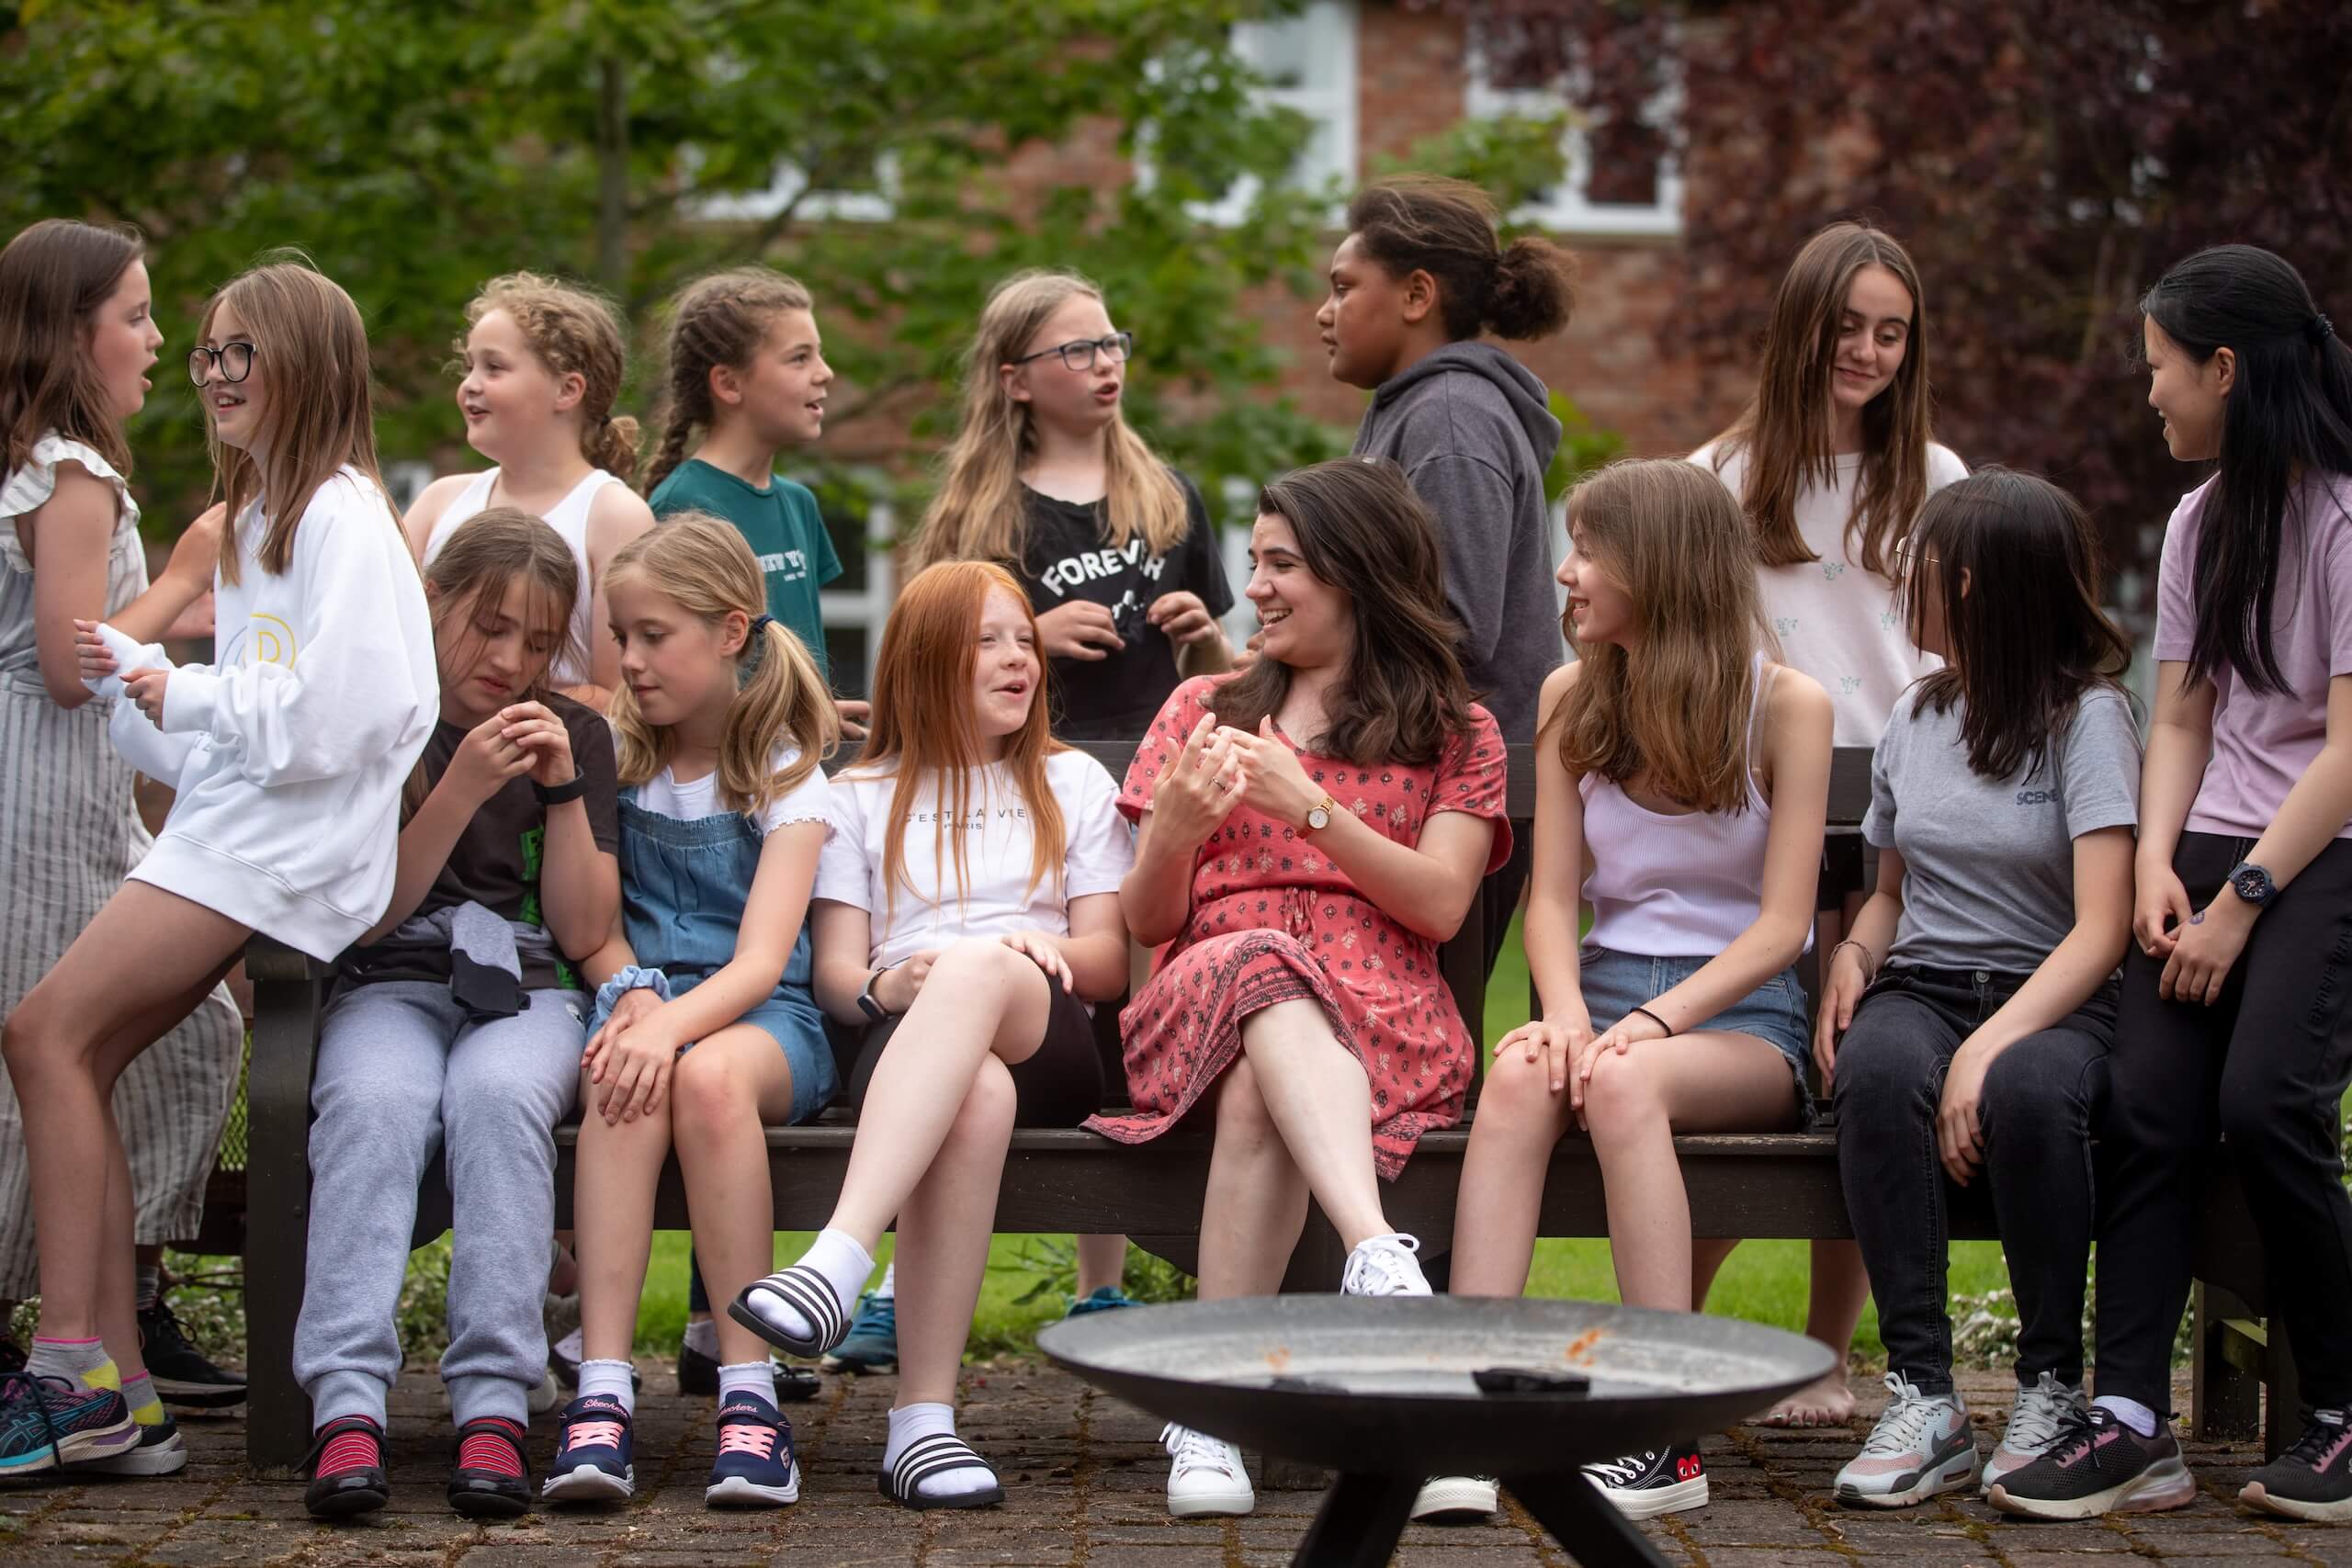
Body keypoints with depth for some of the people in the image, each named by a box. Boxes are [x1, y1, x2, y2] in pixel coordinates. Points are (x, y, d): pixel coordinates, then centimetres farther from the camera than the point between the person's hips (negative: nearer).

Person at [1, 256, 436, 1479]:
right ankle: (119, 1392, -4)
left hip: (286, 840, -9)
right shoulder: (258, 518, 24)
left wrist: (181, 695, -7)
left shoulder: (341, 517, -9)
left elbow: (329, 717, -18)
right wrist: (128, 671, 12)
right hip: (226, 828, 9)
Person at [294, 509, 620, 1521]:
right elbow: (366, 916, 1)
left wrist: (563, 787, -5)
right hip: (389, 987, 0)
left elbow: (583, 933, 6)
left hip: (526, 991, 1)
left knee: (495, 1095, -35)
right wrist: (460, 791, -11)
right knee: (373, 1103, -36)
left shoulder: (576, 736, 14)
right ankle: (346, 1406, -45)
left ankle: (495, 1406, -41)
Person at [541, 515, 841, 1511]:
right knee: (622, 1082, -35)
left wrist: (671, 1023, -30)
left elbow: (761, 958, -12)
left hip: (756, 1016, -2)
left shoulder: (783, 776, 2)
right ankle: (603, 1393, -44)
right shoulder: (614, 756, 12)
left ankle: (748, 1390, -36)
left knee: (707, 1072, -38)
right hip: (636, 995, 2)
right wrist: (632, 995, -15)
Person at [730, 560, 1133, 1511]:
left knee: (976, 970, -39)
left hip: (1046, 1047, 0)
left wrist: (1048, 950, -9)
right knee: (975, 1095, -41)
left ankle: (838, 1260, -54)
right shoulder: (863, 796, 24)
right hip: (903, 1046, 0)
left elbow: (1108, 965, 15)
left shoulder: (1075, 783, 25)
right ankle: (922, 1420, -49)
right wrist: (882, 987, -13)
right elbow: (835, 972, 12)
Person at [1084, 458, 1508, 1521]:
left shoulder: (1455, 735, 18)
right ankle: (1379, 1255, -58)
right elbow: (1146, 924, 16)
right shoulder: (1203, 709, 24)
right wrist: (1173, 831, -7)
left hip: (1381, 1011, -1)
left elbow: (1440, 904, 0)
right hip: (1201, 1001, 1)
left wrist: (1305, 804, -11)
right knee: (1266, 973, -39)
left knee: (1259, 1088, -39)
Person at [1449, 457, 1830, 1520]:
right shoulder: (1572, 698, 12)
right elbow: (1551, 896, 5)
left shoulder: (1786, 704, -2)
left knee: (1625, 1082, -37)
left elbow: (1781, 924, -7)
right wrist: (1566, 1010, -16)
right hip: (1608, 989, 3)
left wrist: (1652, 1022, -21)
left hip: (1743, 1016, -3)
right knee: (1522, 1074, -33)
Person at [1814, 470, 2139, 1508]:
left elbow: (2101, 930, -12)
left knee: (2027, 1090, -40)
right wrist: (1853, 953, 5)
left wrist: (1990, 1047, -26)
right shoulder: (1915, 719, 17)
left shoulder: (2088, 714, -3)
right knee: (1878, 1071, -34)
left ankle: (2052, 1383, -21)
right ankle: (1923, 1397, -33)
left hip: (2054, 1000, -4)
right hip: (1923, 989, 4)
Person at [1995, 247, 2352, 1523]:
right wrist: (2157, 864, -2)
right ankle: (2132, 1419, -16)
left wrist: (2240, 901, -15)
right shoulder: (2200, 524, 18)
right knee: (2143, 1098, -14)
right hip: (2221, 844, 6)